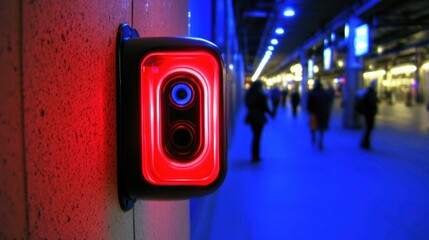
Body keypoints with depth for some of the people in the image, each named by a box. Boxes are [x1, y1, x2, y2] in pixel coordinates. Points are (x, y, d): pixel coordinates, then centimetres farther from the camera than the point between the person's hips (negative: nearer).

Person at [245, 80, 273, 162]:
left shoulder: (249, 94, 6)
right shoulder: (260, 95, -13)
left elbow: (248, 105, 11)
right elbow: (264, 106, -11)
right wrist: (271, 113, 4)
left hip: (251, 117, 6)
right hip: (259, 118, -6)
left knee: (255, 136, 17)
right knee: (257, 137, 1)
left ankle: (255, 155, 21)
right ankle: (255, 156, 4)